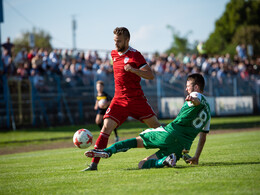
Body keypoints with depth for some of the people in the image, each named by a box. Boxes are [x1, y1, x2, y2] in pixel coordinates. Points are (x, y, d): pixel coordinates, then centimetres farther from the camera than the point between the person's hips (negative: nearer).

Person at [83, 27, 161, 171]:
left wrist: (133, 70, -27)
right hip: (119, 99, 4)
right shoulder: (113, 54, 10)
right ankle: (94, 163, -10)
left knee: (156, 125, 0)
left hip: (137, 99, -4)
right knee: (106, 128, -9)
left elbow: (150, 75, -13)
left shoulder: (135, 55, -8)